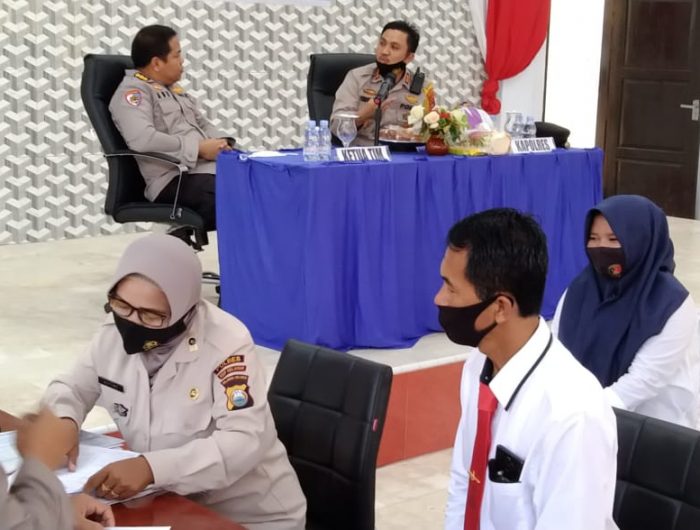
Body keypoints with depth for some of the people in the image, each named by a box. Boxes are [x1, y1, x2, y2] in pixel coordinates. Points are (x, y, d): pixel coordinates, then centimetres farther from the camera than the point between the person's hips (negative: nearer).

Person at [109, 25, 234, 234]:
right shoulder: (133, 91, -5)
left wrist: (221, 143, 5)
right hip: (175, 180, -9)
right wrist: (199, 148, -18)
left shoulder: (174, 89, 23)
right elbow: (141, 139, -22)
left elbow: (203, 124, 29)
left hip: (210, 168, 9)